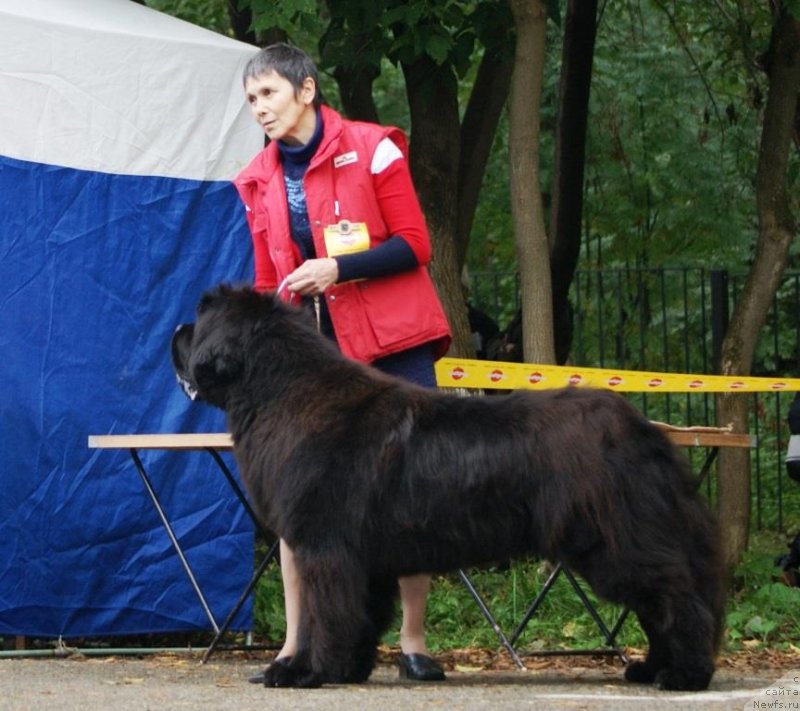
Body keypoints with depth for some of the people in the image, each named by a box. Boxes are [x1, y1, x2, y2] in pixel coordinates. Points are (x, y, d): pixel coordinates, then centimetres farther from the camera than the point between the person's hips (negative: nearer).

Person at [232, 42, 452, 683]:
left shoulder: (371, 149, -4)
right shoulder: (260, 181, 9)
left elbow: (415, 245, -6)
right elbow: (269, 282, 15)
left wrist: (337, 269, -17)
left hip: (392, 346, -3)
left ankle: (414, 639, 8)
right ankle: (296, 642, -3)